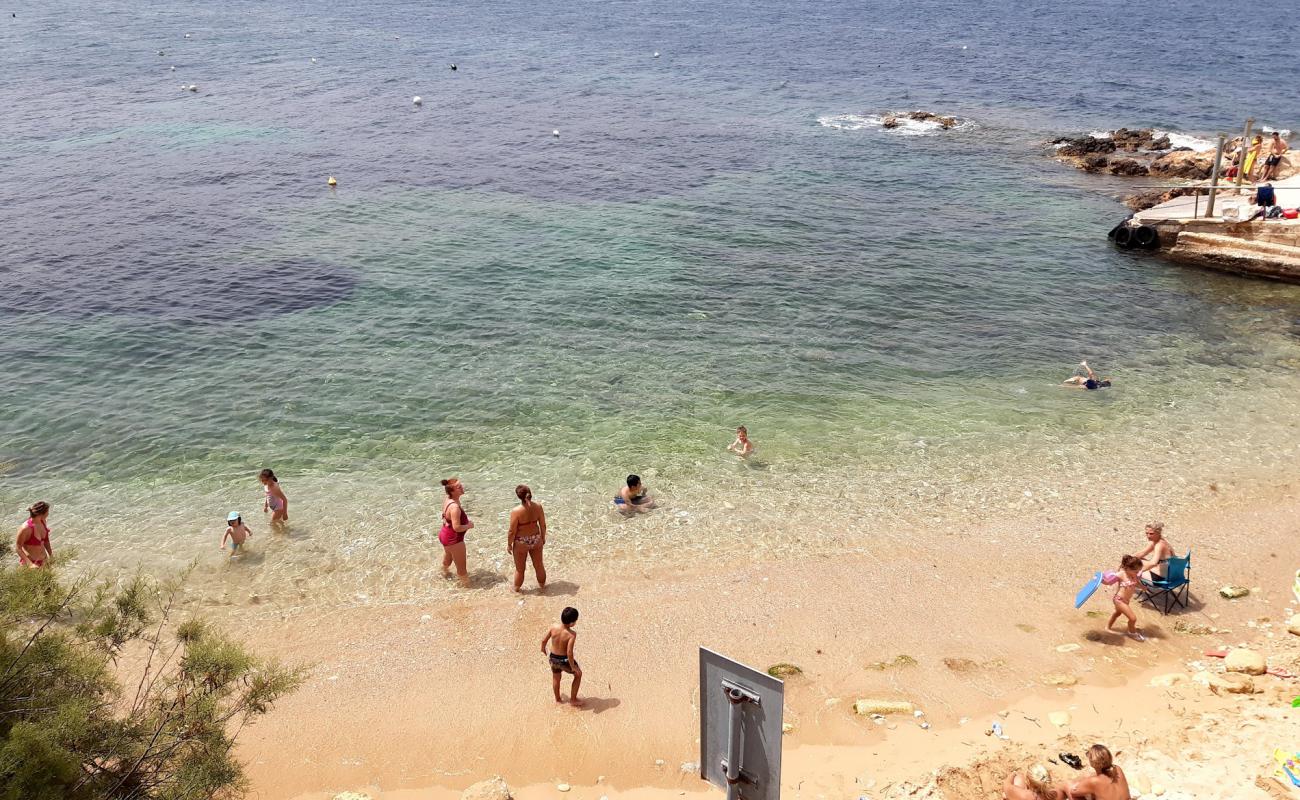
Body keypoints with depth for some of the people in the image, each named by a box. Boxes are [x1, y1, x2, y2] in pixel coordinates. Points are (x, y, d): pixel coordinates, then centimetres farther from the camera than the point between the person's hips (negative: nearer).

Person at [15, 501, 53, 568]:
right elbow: (18, 548, -17)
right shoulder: (26, 528, -25)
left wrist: (51, 555, 8)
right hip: (30, 561, -6)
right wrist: (30, 564, -23)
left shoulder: (43, 521, -5)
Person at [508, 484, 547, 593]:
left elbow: (512, 531, -18)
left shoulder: (516, 511, -27)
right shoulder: (538, 507, -15)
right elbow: (543, 525, -3)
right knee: (539, 565, 24)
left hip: (521, 543, -3)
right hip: (536, 540, 3)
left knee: (520, 569, 18)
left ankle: (516, 589, 38)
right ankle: (542, 585, 44)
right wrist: (543, 538, 14)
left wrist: (509, 544, -2)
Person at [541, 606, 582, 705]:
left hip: (553, 658, 4)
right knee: (578, 674, 25)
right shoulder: (572, 634, -29)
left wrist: (544, 649, 18)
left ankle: (557, 699, 50)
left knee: (556, 678, 30)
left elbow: (544, 640, -5)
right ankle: (573, 699, 33)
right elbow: (569, 652, -30)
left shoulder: (553, 627, -17)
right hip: (564, 660, -4)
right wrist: (573, 666, -15)